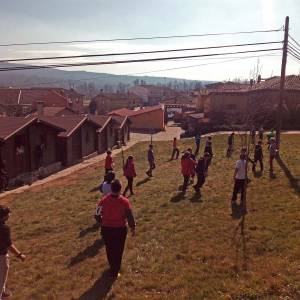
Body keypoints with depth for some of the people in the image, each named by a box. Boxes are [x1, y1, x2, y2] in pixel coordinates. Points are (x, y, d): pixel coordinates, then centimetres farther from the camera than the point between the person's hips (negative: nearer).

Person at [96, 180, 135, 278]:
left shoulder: (103, 200, -12)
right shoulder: (125, 201, -17)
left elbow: (98, 214, -5)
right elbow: (130, 216, -11)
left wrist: (101, 224, 14)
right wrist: (133, 228, 5)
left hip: (106, 229, 2)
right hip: (120, 229, -2)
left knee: (109, 249, 25)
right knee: (118, 251, 16)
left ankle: (112, 265, 48)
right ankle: (114, 272, 26)